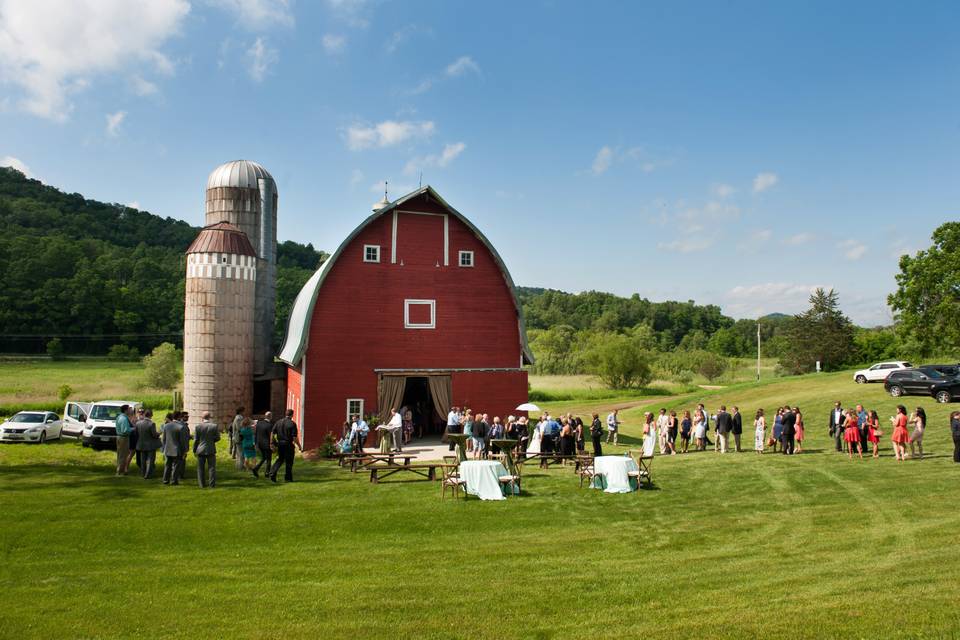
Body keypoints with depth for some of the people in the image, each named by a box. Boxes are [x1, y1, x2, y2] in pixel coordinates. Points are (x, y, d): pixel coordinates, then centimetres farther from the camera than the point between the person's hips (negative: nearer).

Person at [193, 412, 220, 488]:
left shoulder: (198, 426, -7)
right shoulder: (215, 426, -7)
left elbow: (196, 440, -3)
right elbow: (217, 438, -4)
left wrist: (194, 450, 7)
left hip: (200, 450, 1)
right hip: (211, 450, 0)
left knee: (201, 468, 9)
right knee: (211, 468, 5)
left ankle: (202, 484, 10)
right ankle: (212, 484, 3)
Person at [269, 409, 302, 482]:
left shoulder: (278, 422, 3)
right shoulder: (292, 424, -13)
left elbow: (273, 433, 4)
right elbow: (295, 437, -15)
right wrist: (299, 446, -4)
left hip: (280, 444, 5)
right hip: (288, 444, -5)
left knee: (280, 459, 19)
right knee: (288, 462, 8)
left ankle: (272, 473, 4)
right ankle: (287, 478, 14)